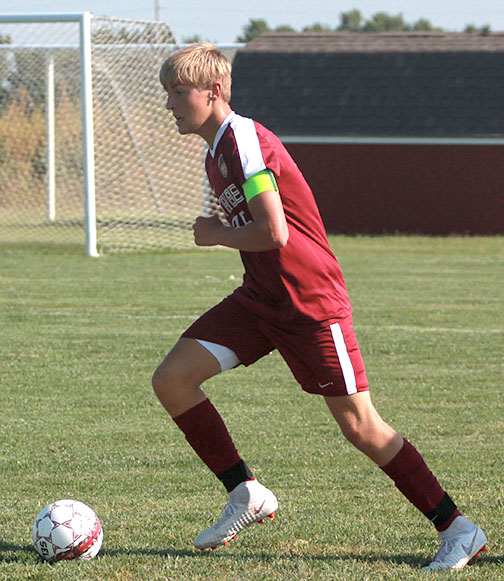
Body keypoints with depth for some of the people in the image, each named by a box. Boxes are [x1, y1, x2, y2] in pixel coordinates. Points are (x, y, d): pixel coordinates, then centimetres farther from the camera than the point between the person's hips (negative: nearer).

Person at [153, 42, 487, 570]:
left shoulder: (244, 139, -18)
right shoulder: (215, 152, 12)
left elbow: (273, 234, -25)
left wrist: (215, 234, -10)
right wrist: (220, 234, 6)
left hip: (311, 303, -9)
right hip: (258, 299, 9)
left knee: (360, 427, -7)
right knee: (172, 379, -3)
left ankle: (458, 530, 4)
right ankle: (246, 494, 7)